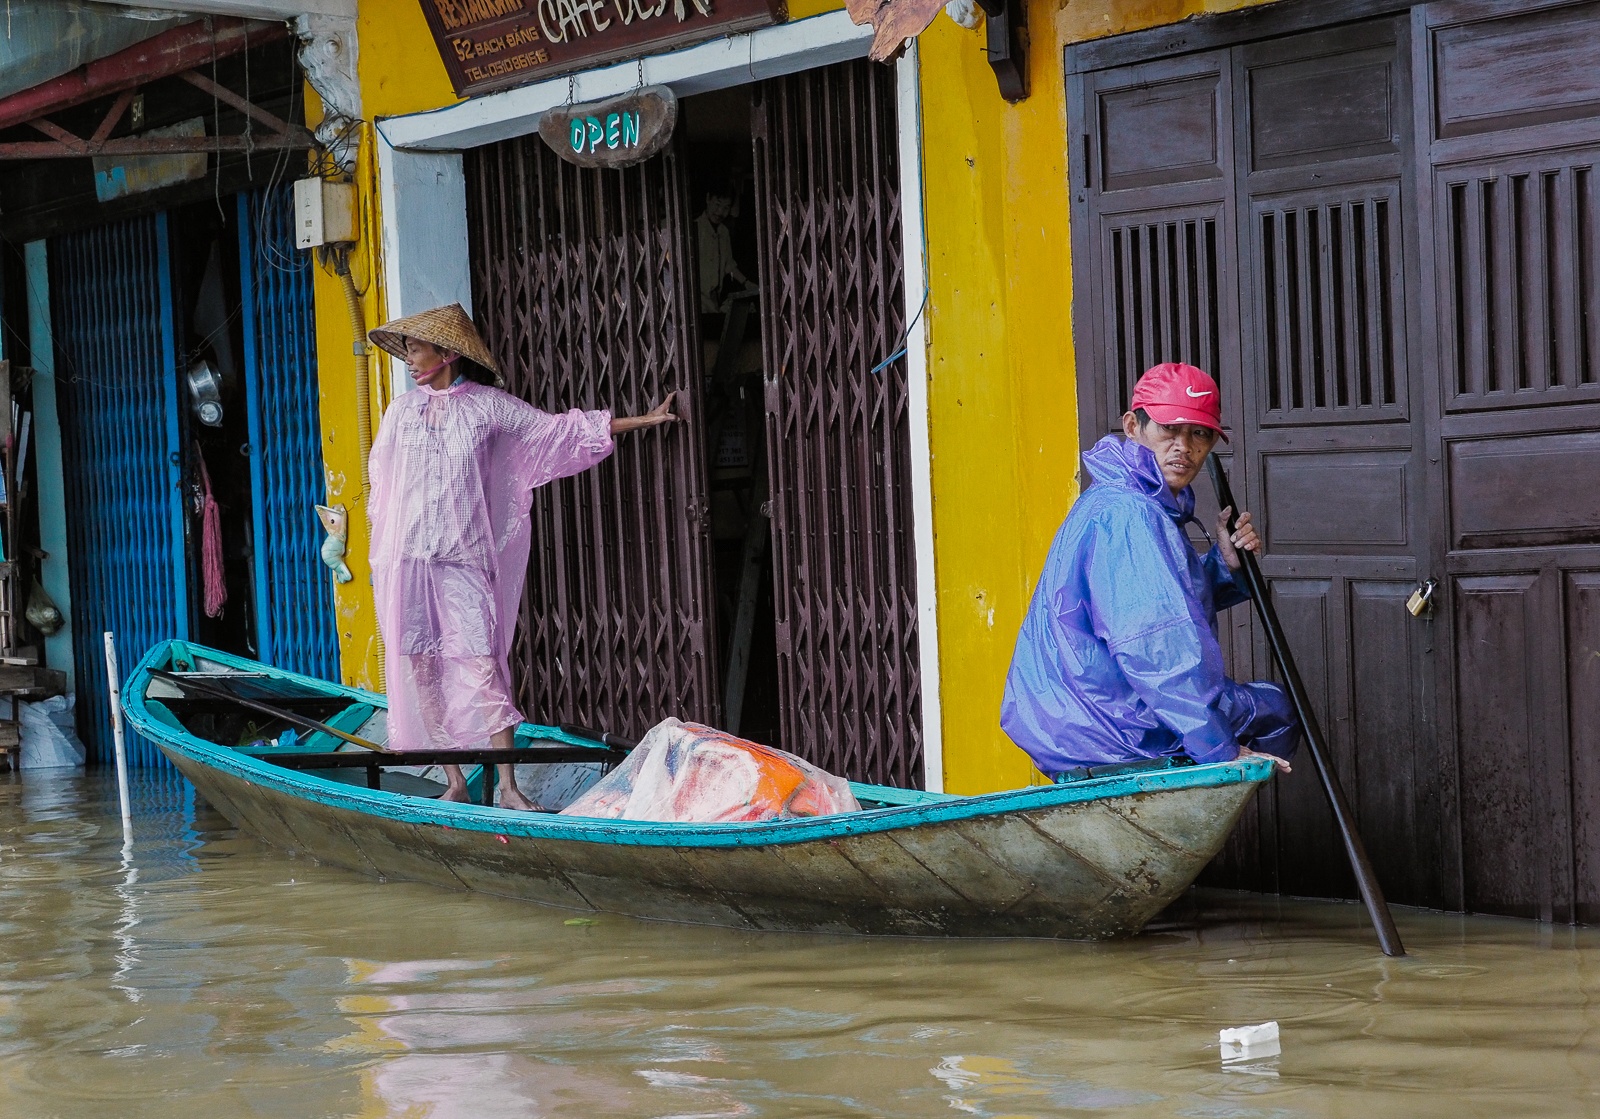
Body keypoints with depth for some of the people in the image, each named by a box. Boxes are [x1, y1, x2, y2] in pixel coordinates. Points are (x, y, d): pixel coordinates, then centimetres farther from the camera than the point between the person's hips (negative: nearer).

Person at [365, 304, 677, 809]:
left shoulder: (489, 407, 4)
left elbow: (561, 429, 9)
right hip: (406, 559, 3)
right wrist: (376, 558, 13)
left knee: (484, 667, -10)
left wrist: (645, 419, 9)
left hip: (464, 561, -3)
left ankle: (508, 787, -7)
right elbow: (380, 488, 16)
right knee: (420, 668, 0)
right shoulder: (402, 410, 11)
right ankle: (454, 782, 9)